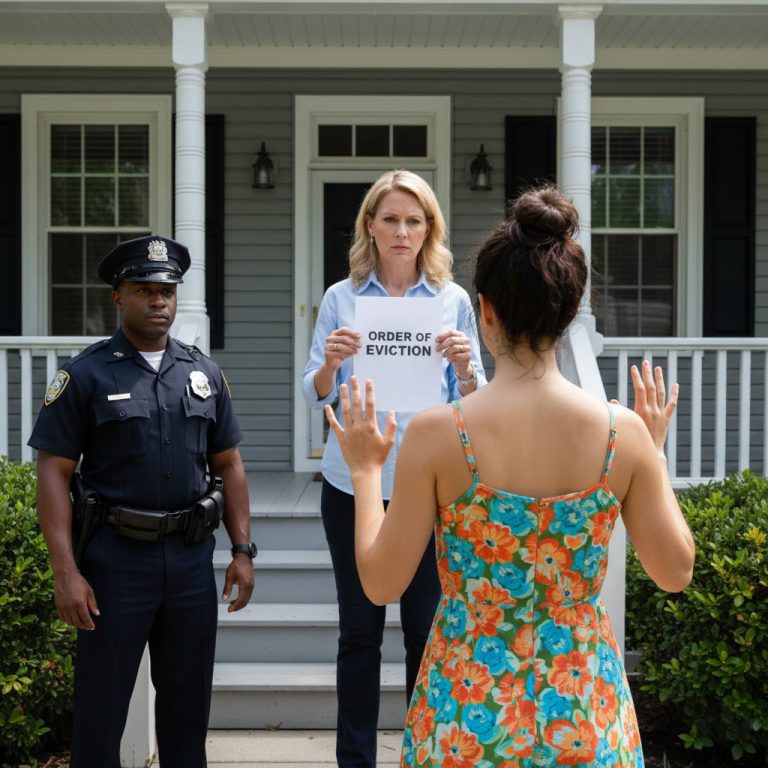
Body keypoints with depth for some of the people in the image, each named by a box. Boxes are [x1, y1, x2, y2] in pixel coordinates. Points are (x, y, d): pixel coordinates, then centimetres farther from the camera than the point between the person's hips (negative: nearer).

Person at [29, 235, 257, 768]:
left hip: (192, 557, 4)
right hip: (116, 557, -3)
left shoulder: (204, 374, 8)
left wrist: (242, 551, 5)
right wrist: (66, 573, -14)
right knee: (101, 706, 6)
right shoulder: (86, 374, -4)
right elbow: (54, 474, -7)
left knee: (188, 702, 14)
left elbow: (229, 466, 12)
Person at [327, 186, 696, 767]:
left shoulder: (436, 433, -17)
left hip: (469, 712, -1)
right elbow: (676, 572, 0)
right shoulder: (624, 431, -12)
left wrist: (365, 472, 5)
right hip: (586, 712, 2)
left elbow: (381, 583, -9)